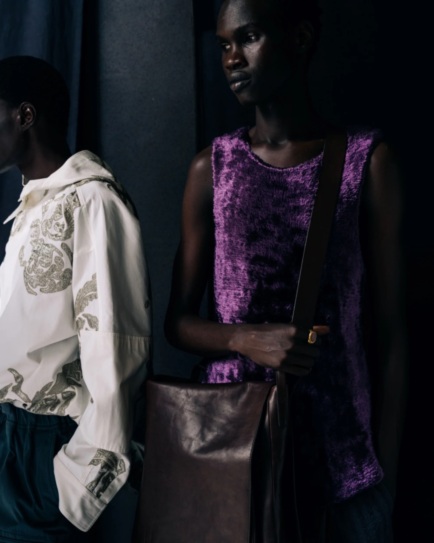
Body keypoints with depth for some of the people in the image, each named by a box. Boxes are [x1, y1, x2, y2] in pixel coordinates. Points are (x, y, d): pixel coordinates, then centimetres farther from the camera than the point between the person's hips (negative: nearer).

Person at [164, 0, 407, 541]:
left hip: (340, 454, -2)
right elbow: (178, 321, 7)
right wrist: (248, 341, -13)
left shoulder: (369, 160, -3)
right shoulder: (212, 168, 3)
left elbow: (388, 329, -3)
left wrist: (386, 473, -6)